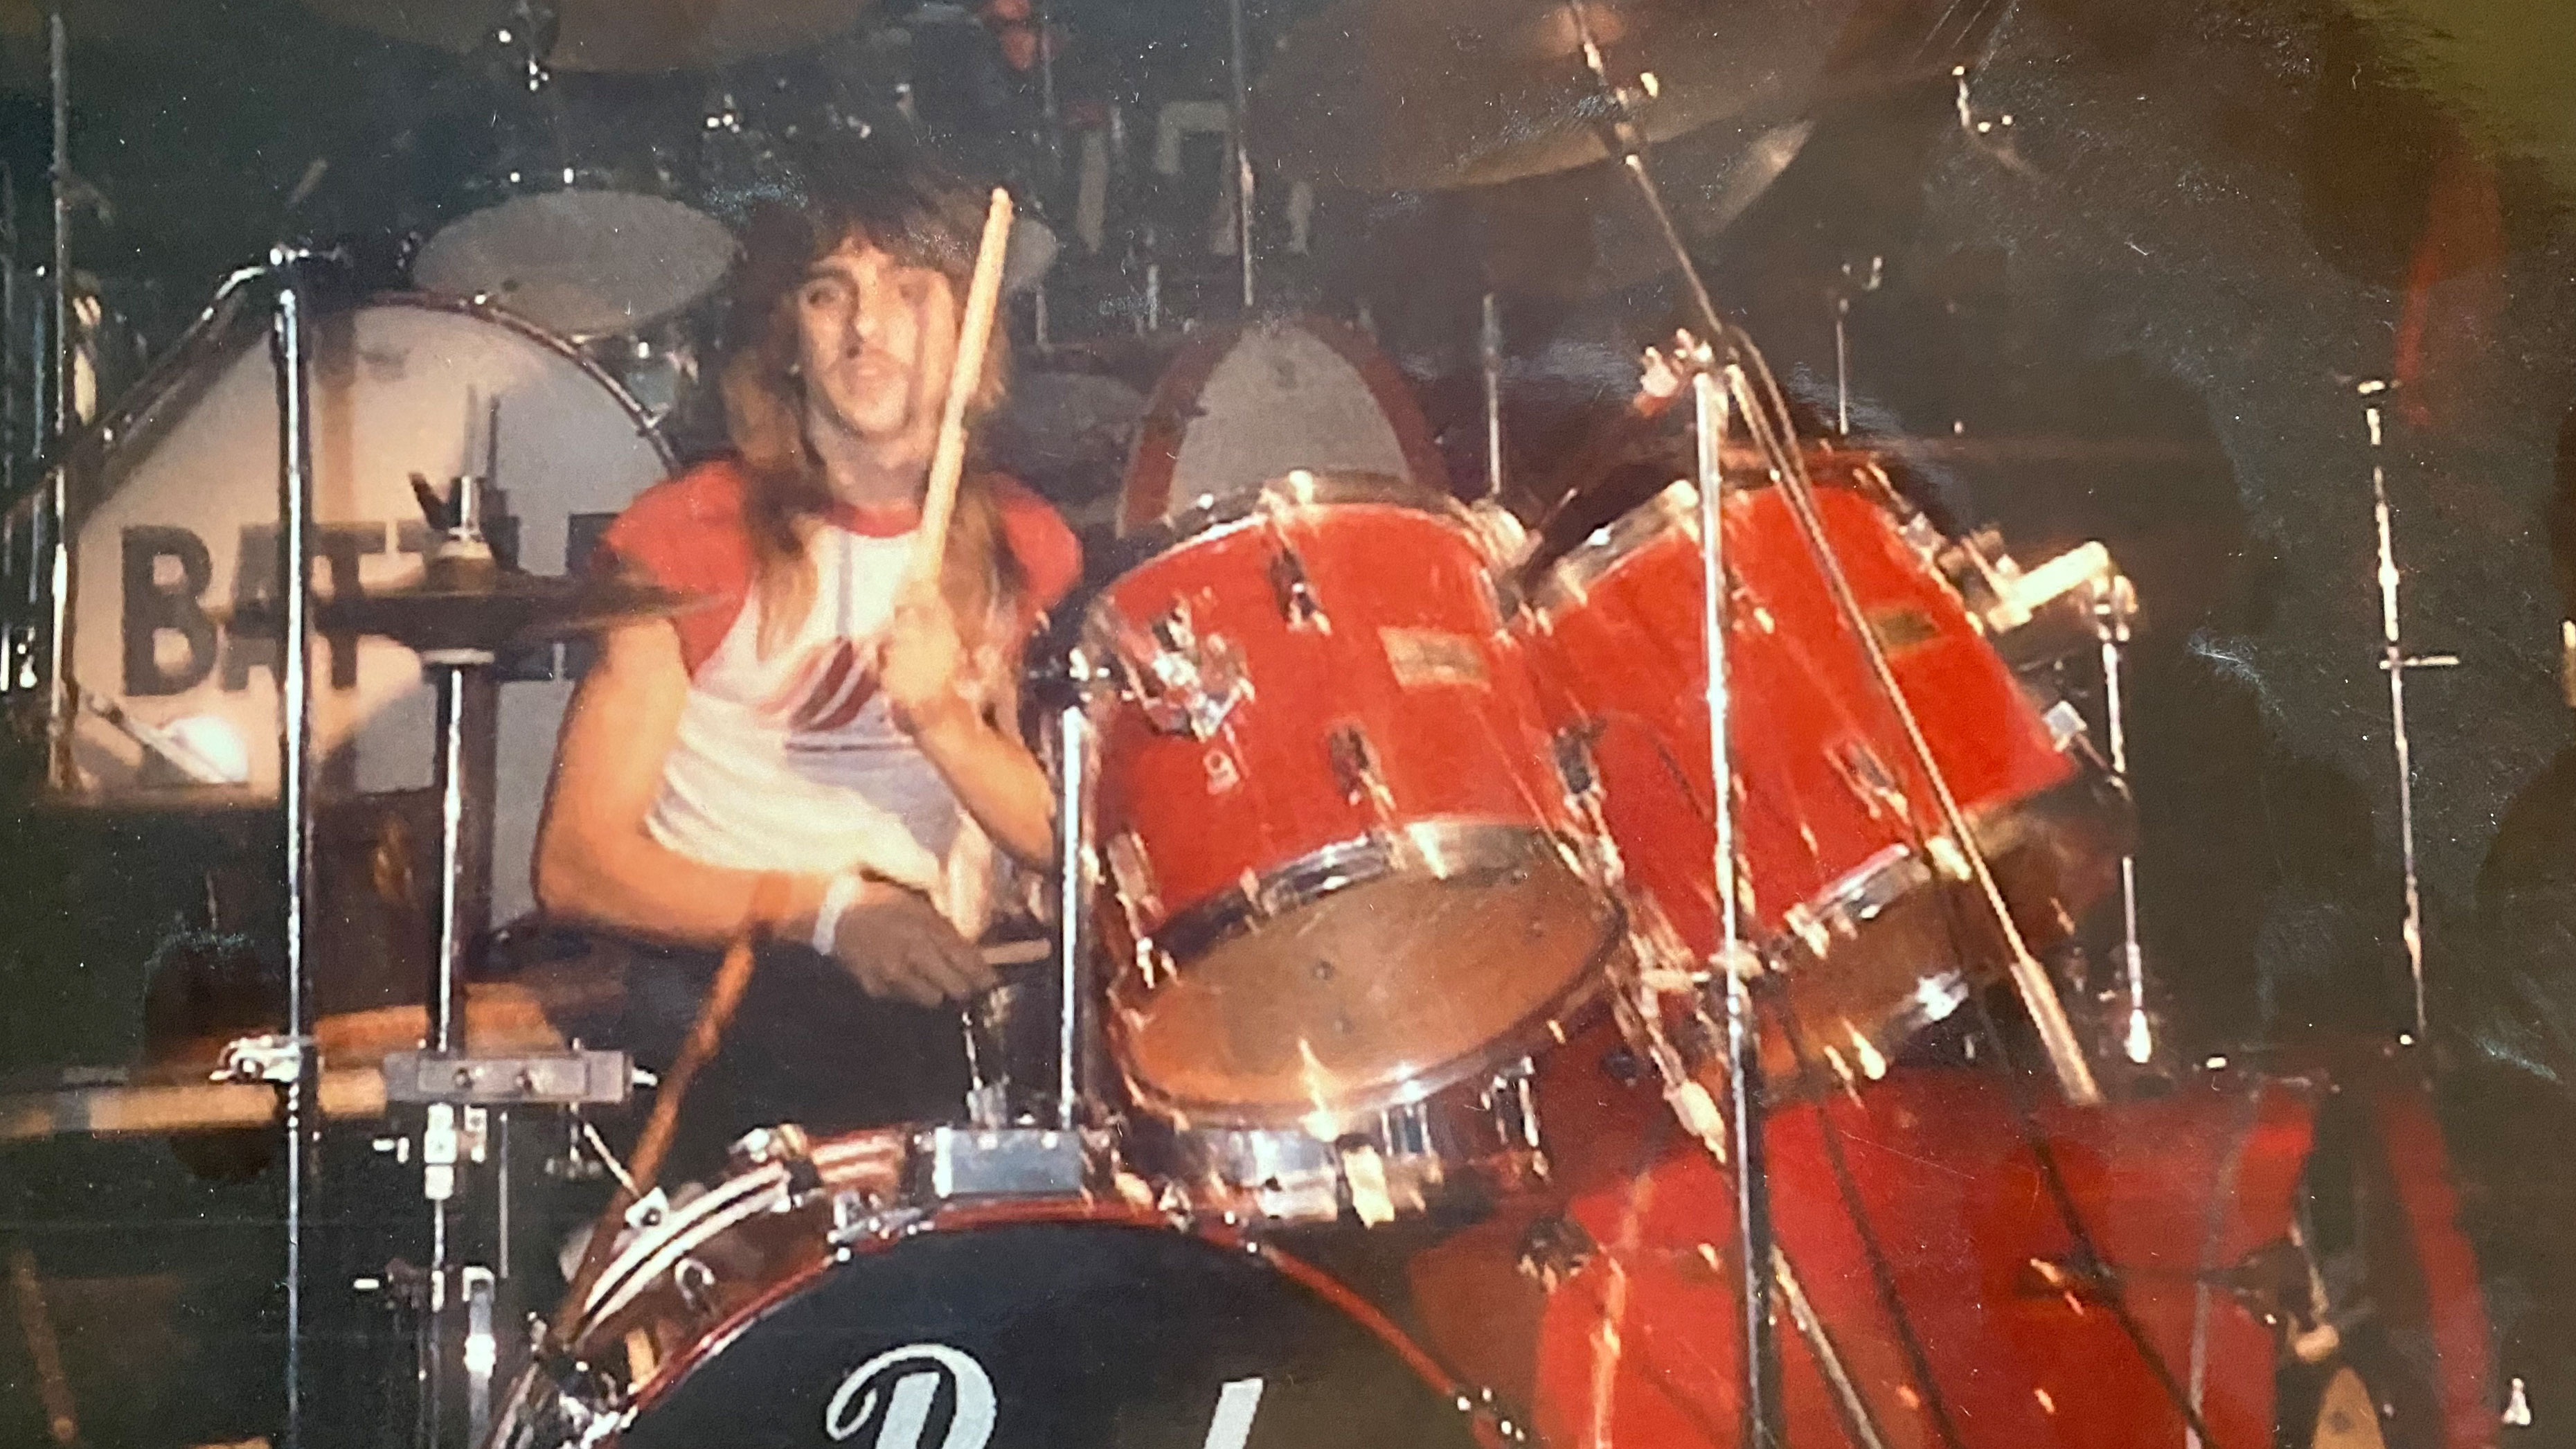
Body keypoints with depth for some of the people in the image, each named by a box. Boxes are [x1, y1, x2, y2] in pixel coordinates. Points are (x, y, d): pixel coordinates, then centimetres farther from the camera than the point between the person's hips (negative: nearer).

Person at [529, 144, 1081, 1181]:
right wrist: (826, 908, -17)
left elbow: (1071, 841, 3)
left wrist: (946, 723, -15)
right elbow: (576, 866, -5)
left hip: (943, 987, 5)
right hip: (707, 989, -5)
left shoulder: (1025, 549, 11)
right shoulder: (691, 535, -1)